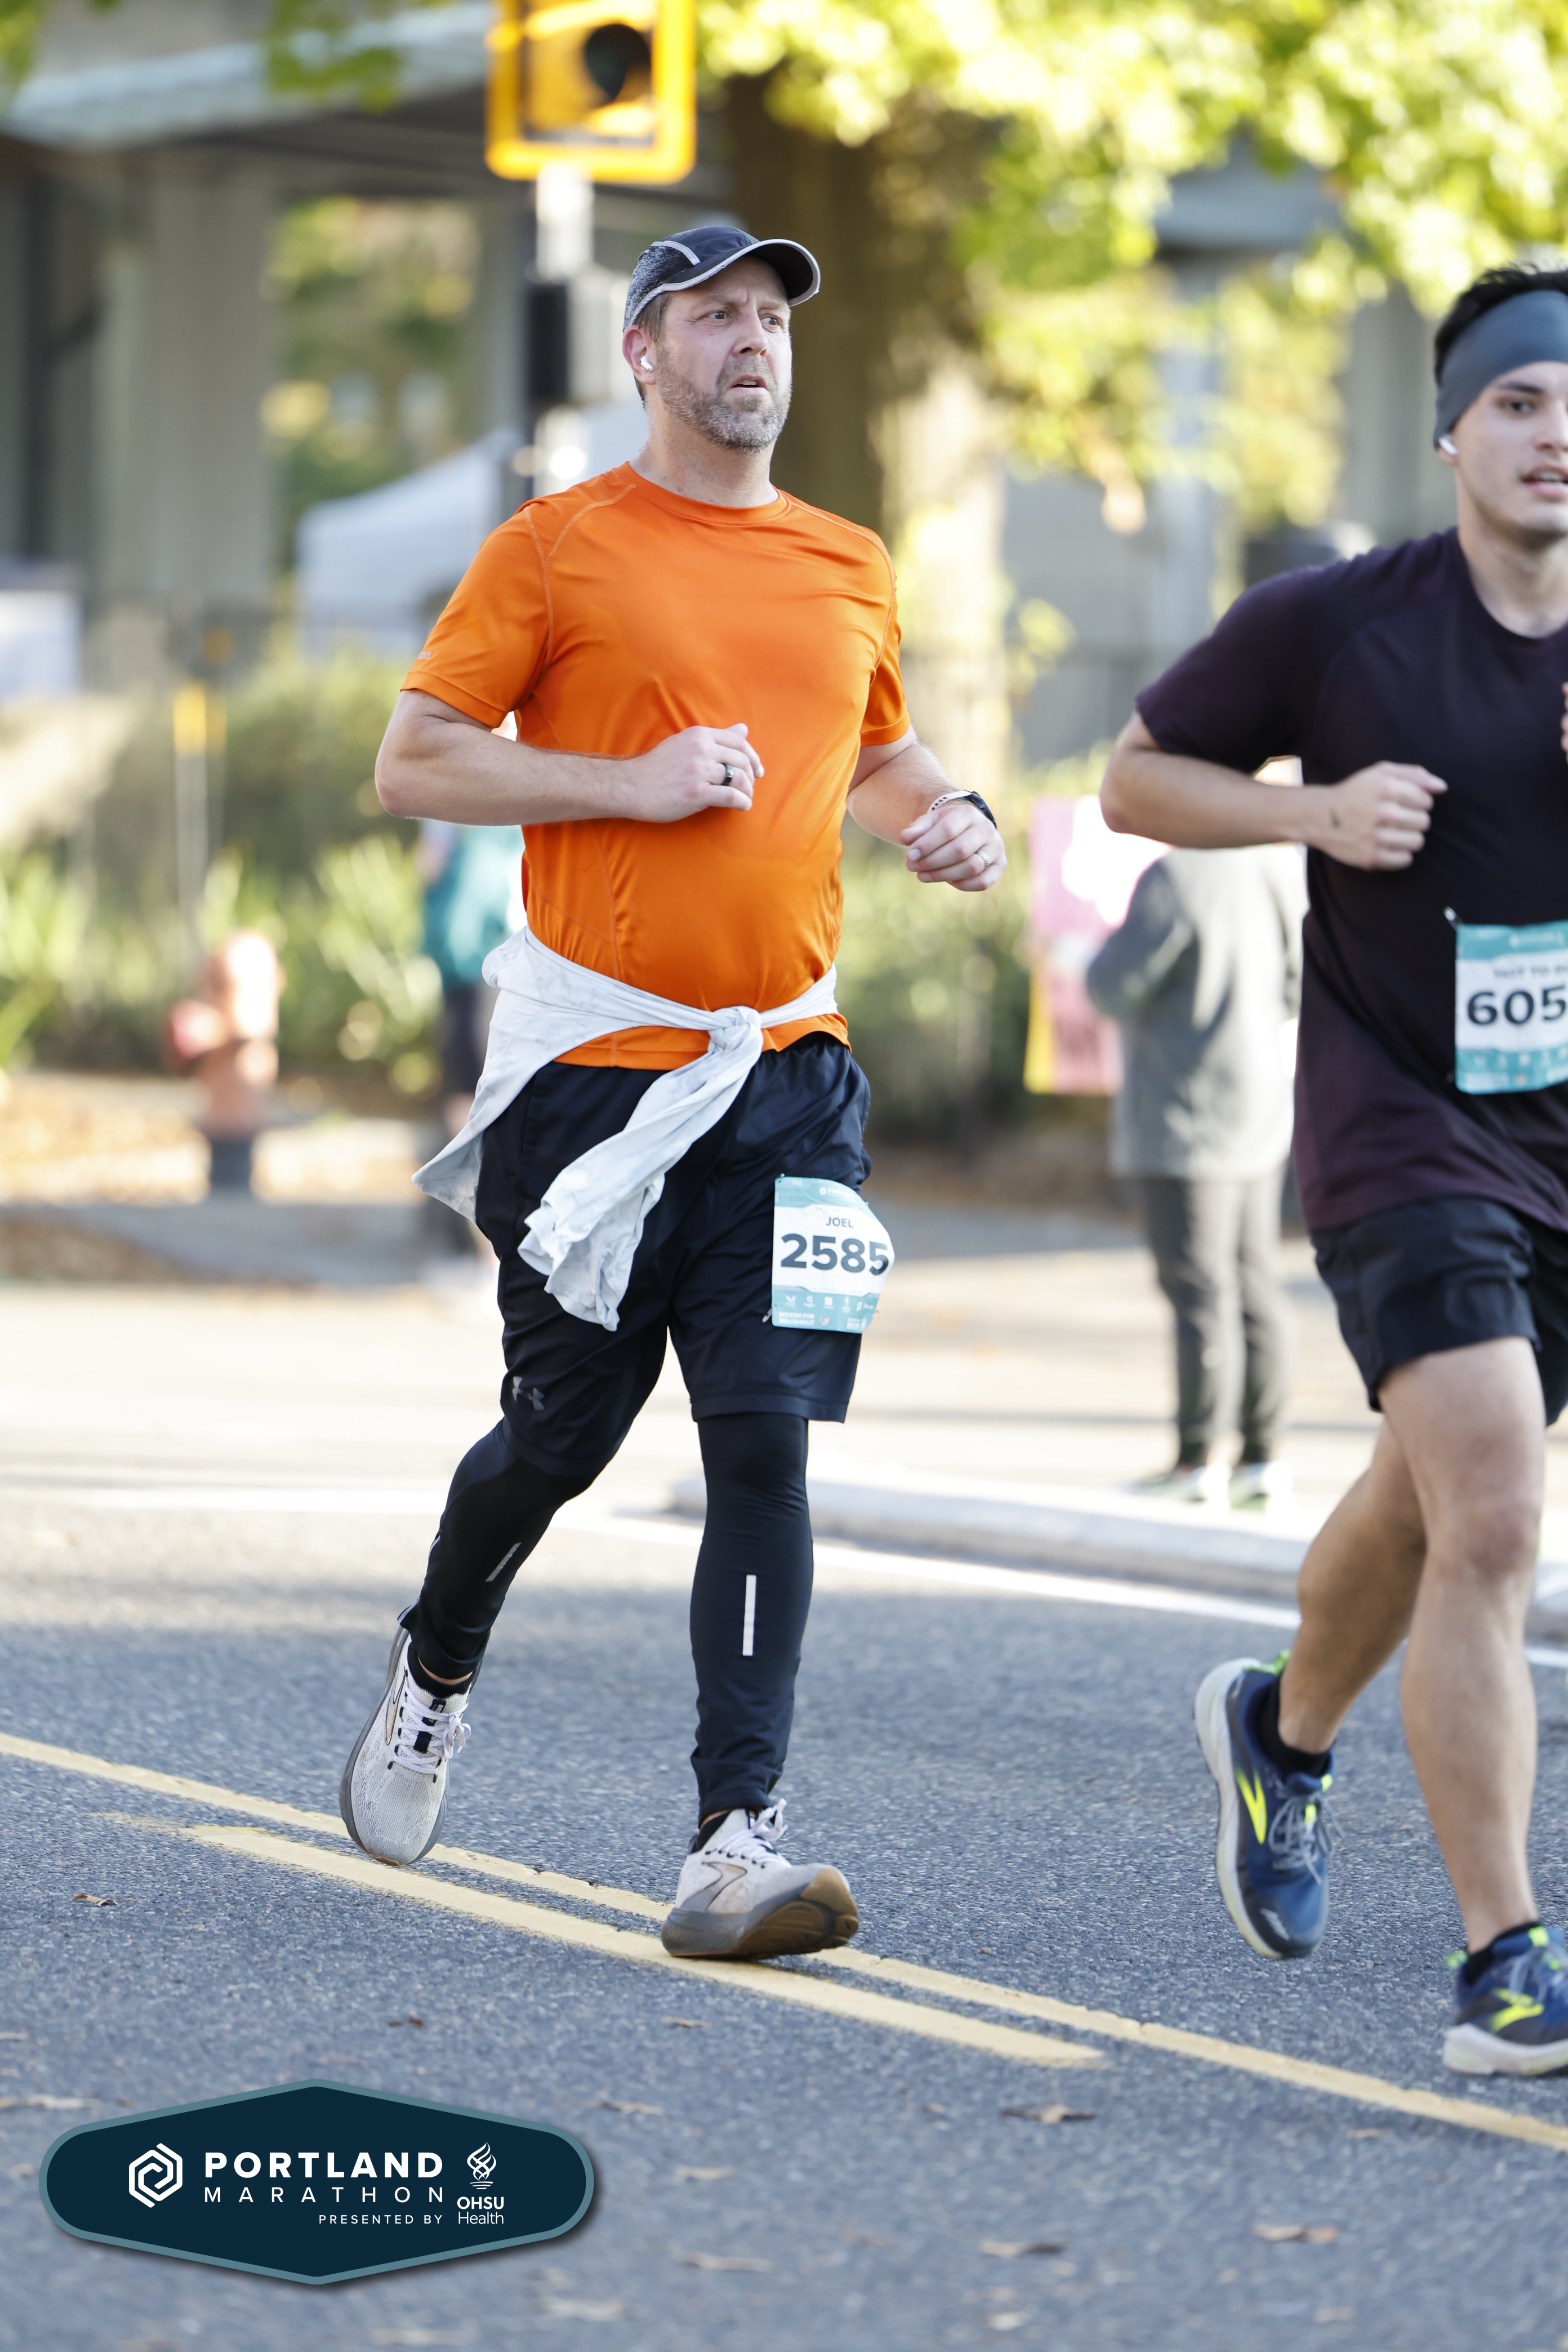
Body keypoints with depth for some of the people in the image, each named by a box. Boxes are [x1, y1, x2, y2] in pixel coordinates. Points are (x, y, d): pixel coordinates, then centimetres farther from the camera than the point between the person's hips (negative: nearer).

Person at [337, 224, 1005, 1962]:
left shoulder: (849, 571, 13)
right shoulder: (557, 547, 0)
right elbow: (413, 763, -3)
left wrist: (944, 821, 7)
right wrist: (633, 782, -13)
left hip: (785, 1075, 3)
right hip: (594, 1072, -3)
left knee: (765, 1443, -9)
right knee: (561, 1434, 8)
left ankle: (734, 1845, -12)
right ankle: (435, 1669, 40)